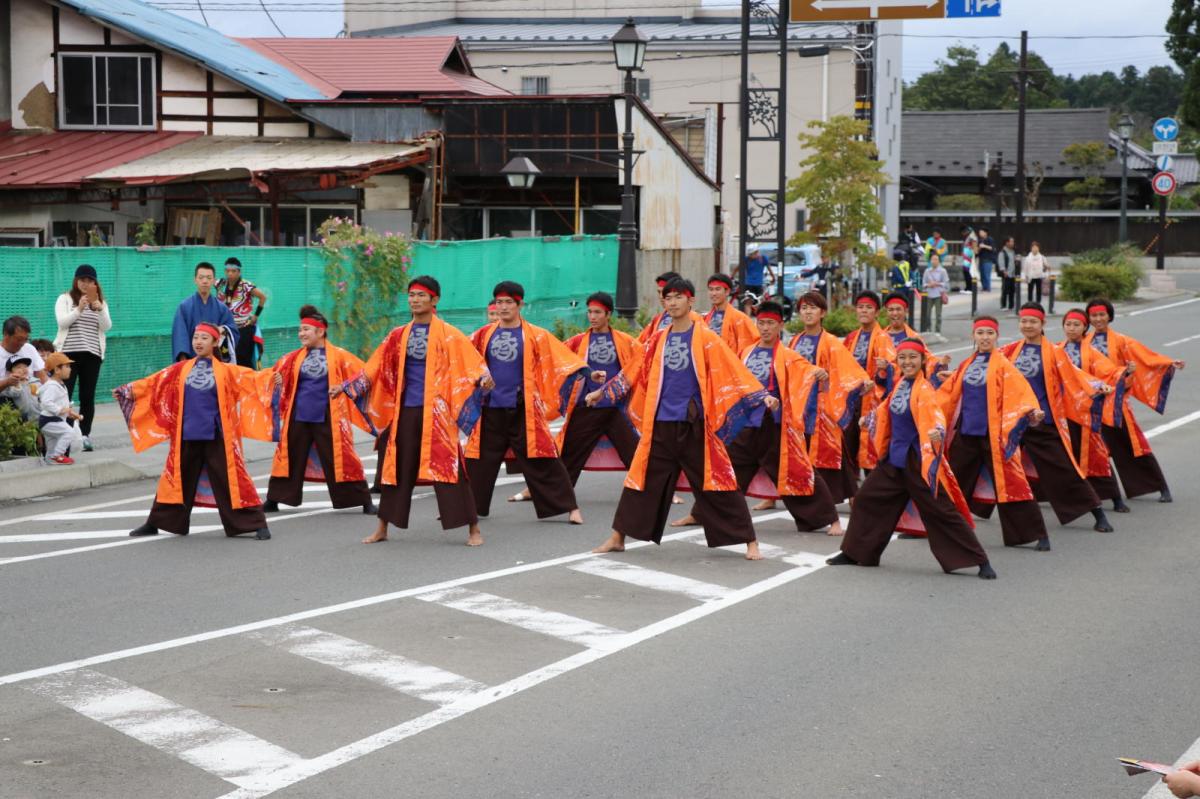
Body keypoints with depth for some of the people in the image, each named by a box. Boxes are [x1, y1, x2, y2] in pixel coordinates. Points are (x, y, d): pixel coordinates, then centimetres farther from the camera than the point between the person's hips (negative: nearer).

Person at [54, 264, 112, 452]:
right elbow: (62, 322, -8)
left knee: (87, 397, 2)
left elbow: (107, 327, 0)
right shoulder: (65, 299, 6)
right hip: (68, 352, -2)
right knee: (64, 395, -8)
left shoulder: (101, 302, 13)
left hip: (92, 354, 2)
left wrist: (98, 308, -16)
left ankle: (85, 435, 5)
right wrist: (79, 309, -21)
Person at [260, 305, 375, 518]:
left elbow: (363, 375, -3)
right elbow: (273, 374, 17)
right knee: (289, 457, 10)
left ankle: (364, 500, 7)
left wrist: (343, 387, -16)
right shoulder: (295, 358, 9)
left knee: (338, 459, -2)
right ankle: (273, 500, 21)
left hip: (327, 418, -4)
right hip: (298, 417, 4)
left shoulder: (338, 356, -2)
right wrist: (278, 380, -6)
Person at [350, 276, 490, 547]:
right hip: (405, 410, 4)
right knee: (396, 467, 10)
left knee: (448, 467, -7)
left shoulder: (448, 334, -2)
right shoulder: (399, 336, 11)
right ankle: (382, 528, 21)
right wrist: (348, 387, 13)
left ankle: (474, 529, -2)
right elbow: (374, 369, 16)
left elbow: (472, 362, -11)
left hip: (435, 411, -4)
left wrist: (484, 379, -30)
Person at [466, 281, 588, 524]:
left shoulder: (535, 336, -1)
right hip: (490, 410, 3)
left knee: (542, 462, -5)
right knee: (478, 460, 8)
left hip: (523, 410, -3)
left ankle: (570, 507, 0)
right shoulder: (485, 335, 7)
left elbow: (565, 363, -2)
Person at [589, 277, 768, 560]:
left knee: (716, 483, -3)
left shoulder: (705, 339, -3)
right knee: (643, 481, 9)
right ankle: (617, 537, 21)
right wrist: (602, 391, 23)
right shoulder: (658, 340, 9)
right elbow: (635, 373, 19)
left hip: (694, 425, -4)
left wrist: (761, 396, -19)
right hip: (660, 425, 4)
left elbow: (733, 372, -9)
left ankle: (750, 542, 3)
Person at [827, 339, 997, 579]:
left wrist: (938, 431, -53)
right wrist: (872, 418, 36)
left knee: (940, 510, -8)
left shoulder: (923, 389, -16)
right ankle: (856, 553, 30)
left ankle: (980, 561, -2)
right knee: (867, 498, 13)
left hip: (918, 460, -8)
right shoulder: (900, 384, 5)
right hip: (894, 458, 8)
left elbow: (936, 415, -34)